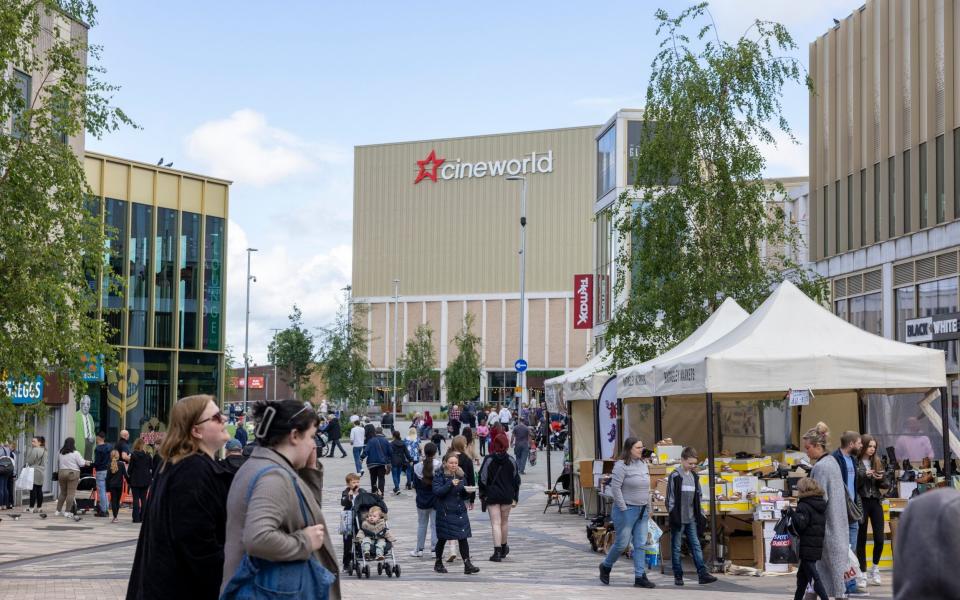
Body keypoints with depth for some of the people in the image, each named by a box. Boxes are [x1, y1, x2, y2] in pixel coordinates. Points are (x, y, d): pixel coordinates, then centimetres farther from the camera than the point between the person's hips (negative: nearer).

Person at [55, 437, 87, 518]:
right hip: (72, 473, -6)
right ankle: (67, 511, -5)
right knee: (71, 493, -2)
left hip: (61, 473, 6)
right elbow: (82, 463, -9)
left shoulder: (61, 453, 9)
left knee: (62, 492, 16)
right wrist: (86, 463, 13)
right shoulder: (75, 453, -9)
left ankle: (58, 510, 18)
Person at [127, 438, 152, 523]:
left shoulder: (133, 455, -9)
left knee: (136, 499, 1)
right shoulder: (147, 455, 0)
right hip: (145, 480, 3)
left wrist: (128, 474, 12)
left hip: (135, 480, -3)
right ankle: (143, 517, 8)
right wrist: (151, 476, 16)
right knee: (143, 499, 8)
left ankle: (136, 518, -1)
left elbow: (130, 467, -6)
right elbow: (151, 467, 4)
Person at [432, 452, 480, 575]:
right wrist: (450, 484, -27)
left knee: (463, 538, -5)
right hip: (445, 512, -4)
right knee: (442, 538, 7)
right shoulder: (439, 475, -4)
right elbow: (437, 492, -18)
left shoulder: (460, 475, 11)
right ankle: (438, 563, 24)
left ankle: (467, 565, -7)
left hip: (460, 511, 4)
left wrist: (467, 491, -6)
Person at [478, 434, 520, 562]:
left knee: (495, 523, -3)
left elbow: (482, 479, -6)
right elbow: (516, 479, 5)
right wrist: (515, 497, 11)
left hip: (492, 495, -3)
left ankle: (497, 551, -12)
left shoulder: (488, 459, -8)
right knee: (505, 521, 19)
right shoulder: (511, 460, 1)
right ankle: (503, 547, 34)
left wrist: (482, 496, 4)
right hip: (507, 496, 3)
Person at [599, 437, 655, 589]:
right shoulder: (621, 465, -13)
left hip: (642, 511, 7)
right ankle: (606, 566, 24)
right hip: (627, 509, -7)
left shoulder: (643, 464, 11)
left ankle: (640, 577, 5)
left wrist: (648, 508, 15)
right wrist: (623, 509, -17)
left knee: (640, 544, 3)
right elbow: (615, 488, -16)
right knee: (622, 543, 1)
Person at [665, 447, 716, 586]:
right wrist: (673, 515, -12)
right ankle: (678, 576, 6)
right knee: (676, 547, 1)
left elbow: (698, 496, 17)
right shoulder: (674, 476, -7)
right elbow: (670, 497, -8)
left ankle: (702, 574, -4)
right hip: (679, 518, -6)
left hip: (691, 518, 6)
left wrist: (701, 515, 13)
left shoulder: (695, 476, 12)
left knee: (696, 545, 0)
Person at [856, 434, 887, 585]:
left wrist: (880, 478, -7)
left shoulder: (877, 462, 9)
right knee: (861, 539, 3)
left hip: (876, 501, 4)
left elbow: (881, 484, 14)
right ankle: (863, 572, 11)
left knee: (879, 538, -1)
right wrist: (864, 475, -21)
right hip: (861, 502, -4)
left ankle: (875, 567, 19)